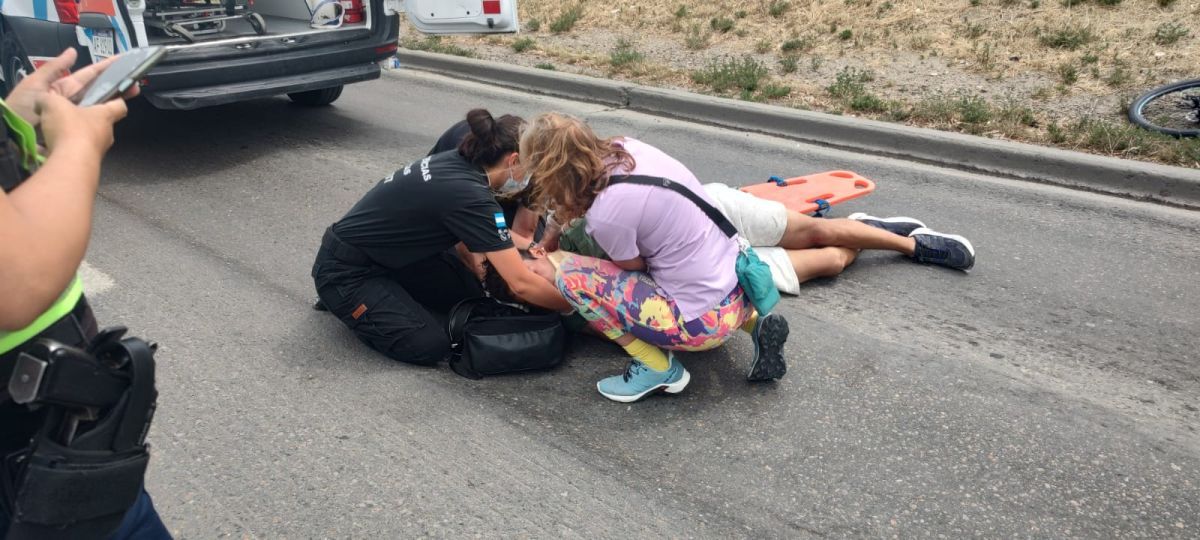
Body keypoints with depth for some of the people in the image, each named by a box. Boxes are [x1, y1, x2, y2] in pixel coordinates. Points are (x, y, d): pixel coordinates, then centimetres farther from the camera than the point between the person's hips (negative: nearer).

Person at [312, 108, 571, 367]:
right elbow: (521, 284, -29)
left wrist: (467, 254, -4)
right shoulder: (471, 197, -29)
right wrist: (574, 306, -15)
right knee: (429, 345, -18)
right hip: (346, 271, -8)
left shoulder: (455, 161, -4)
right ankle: (347, 304, 3)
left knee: (470, 287, 0)